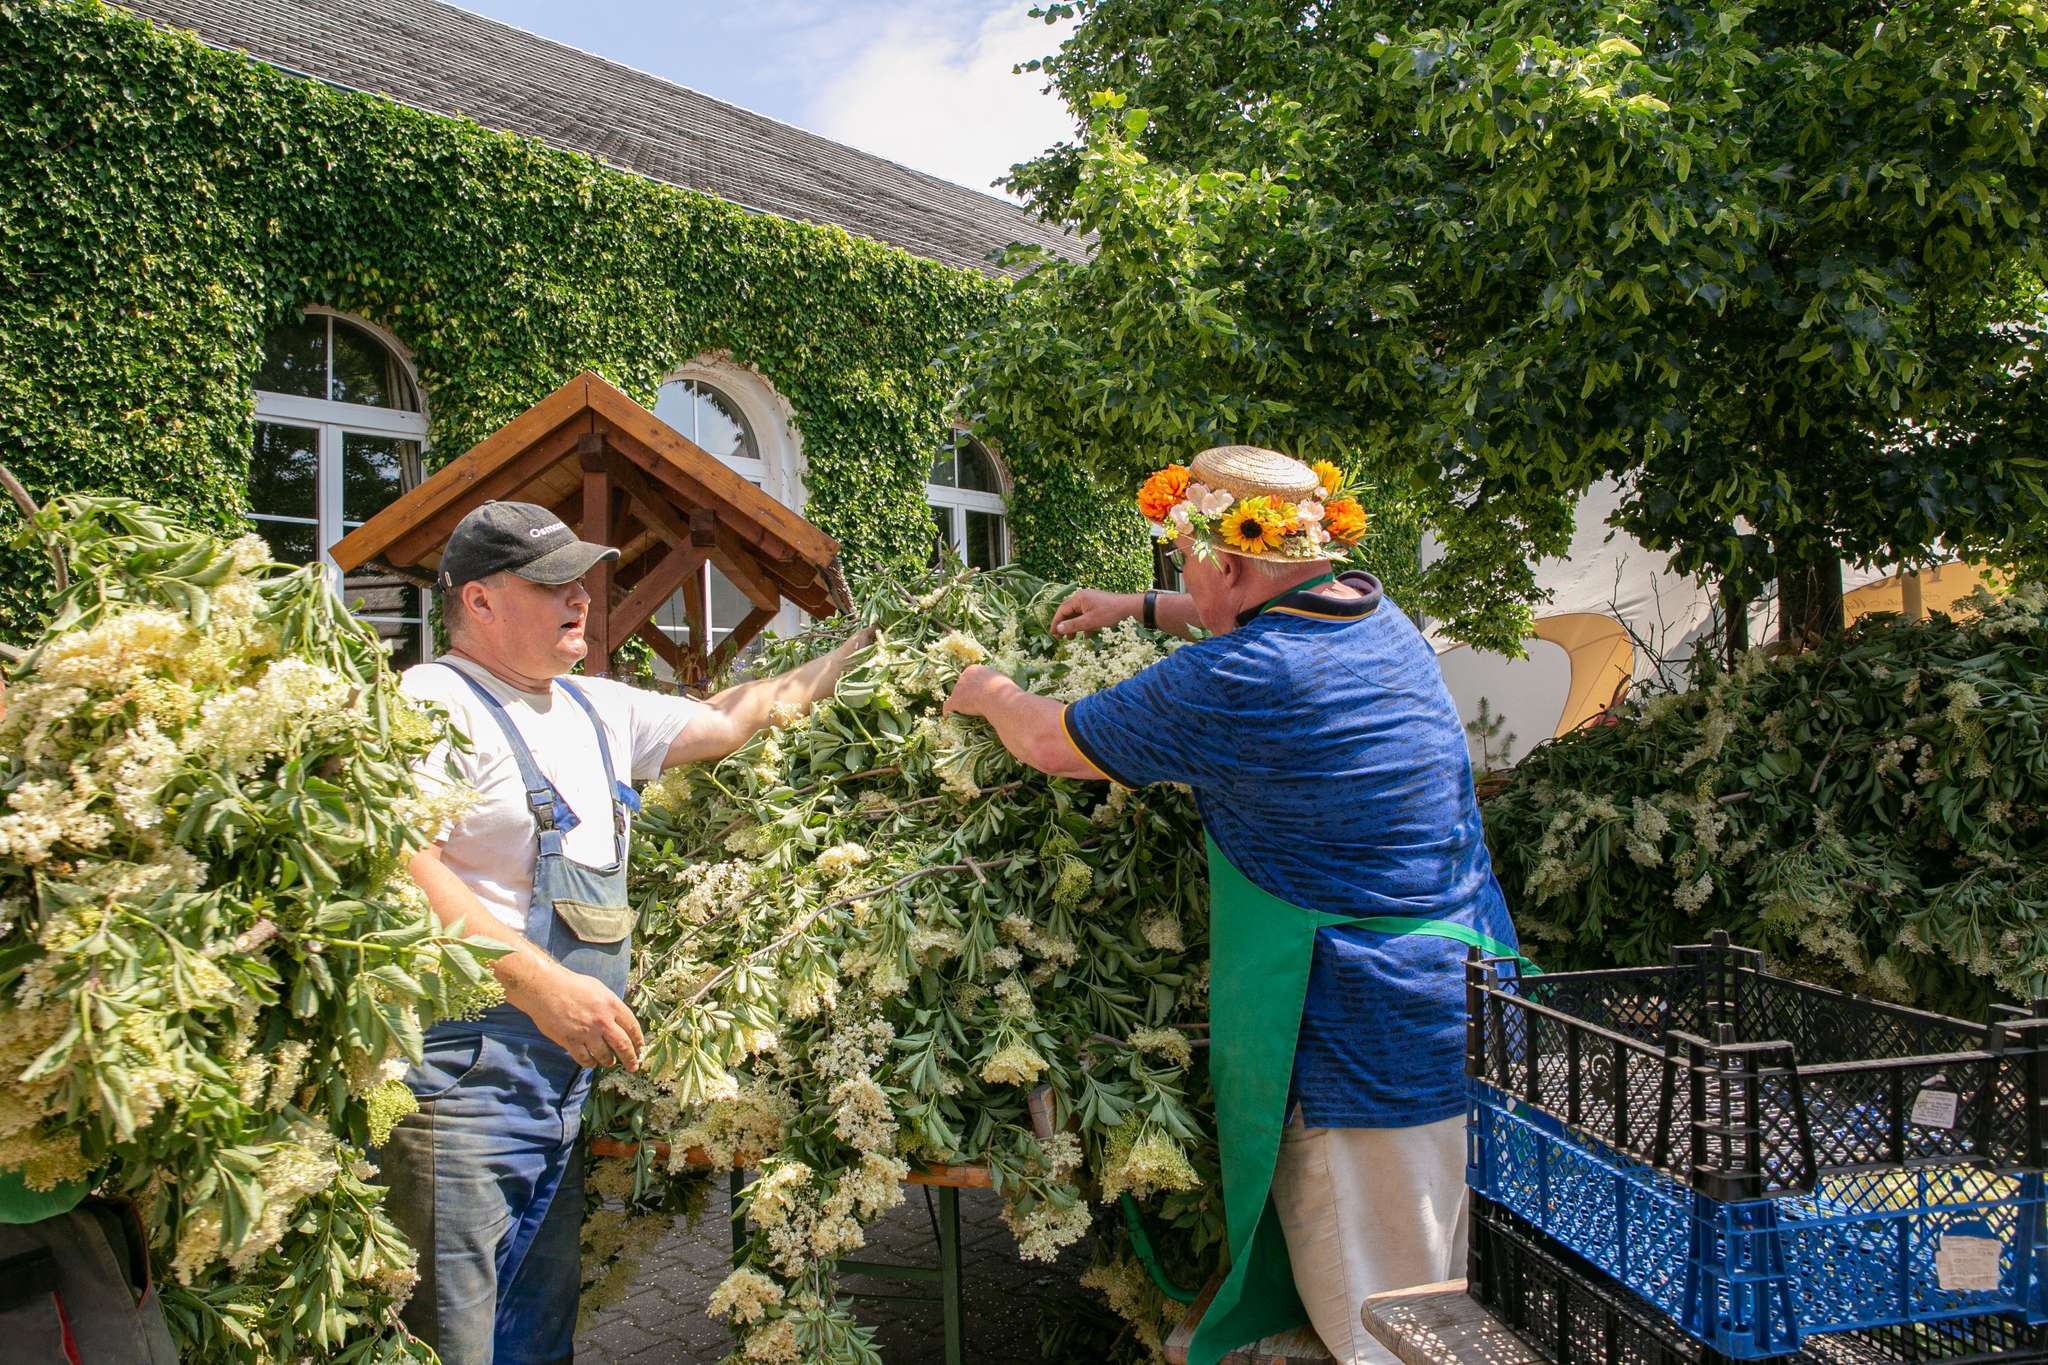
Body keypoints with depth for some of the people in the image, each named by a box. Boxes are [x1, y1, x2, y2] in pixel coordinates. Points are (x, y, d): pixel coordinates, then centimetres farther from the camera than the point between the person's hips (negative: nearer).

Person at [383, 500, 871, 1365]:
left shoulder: (596, 709, 16)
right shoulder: (431, 702, -8)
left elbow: (728, 719, 26)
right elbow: (399, 869, -19)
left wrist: (846, 661, 25)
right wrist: (542, 983, -24)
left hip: (568, 1069, 8)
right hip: (462, 1070, -8)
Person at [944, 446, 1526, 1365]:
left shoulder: (1230, 684, -22)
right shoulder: (1375, 615, 4)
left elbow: (1054, 746, -8)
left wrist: (989, 693, 13)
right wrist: (1141, 608, 31)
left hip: (1368, 1041, -9)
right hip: (1472, 1009, 9)